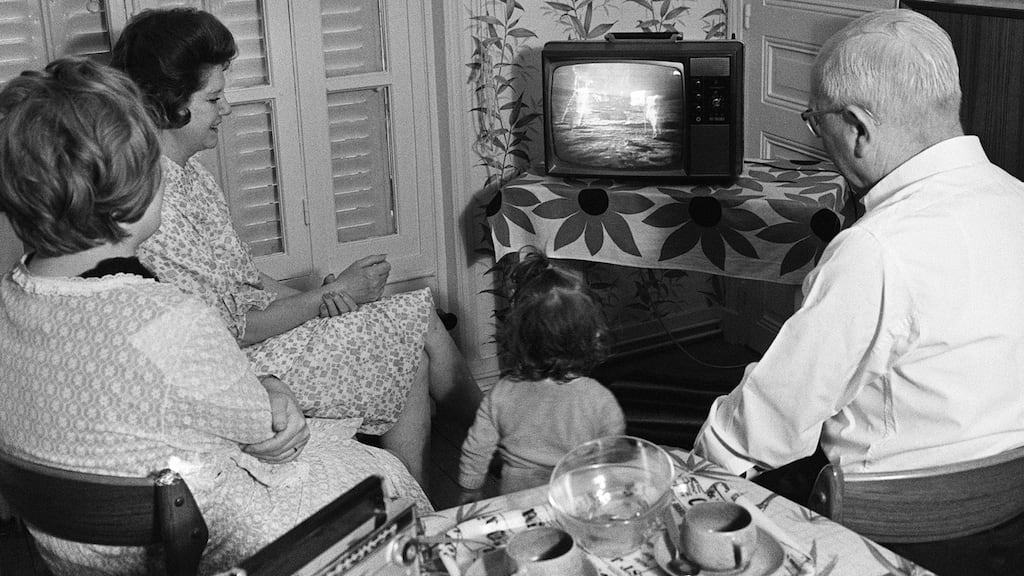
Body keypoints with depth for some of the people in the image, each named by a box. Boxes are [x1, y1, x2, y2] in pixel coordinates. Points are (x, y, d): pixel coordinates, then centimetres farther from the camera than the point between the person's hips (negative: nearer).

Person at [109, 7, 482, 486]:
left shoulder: (185, 170, 3)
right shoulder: (158, 207, -28)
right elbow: (228, 333, -23)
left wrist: (313, 297, -1)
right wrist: (331, 296, -12)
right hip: (236, 368, -9)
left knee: (414, 358, 5)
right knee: (421, 321, 0)